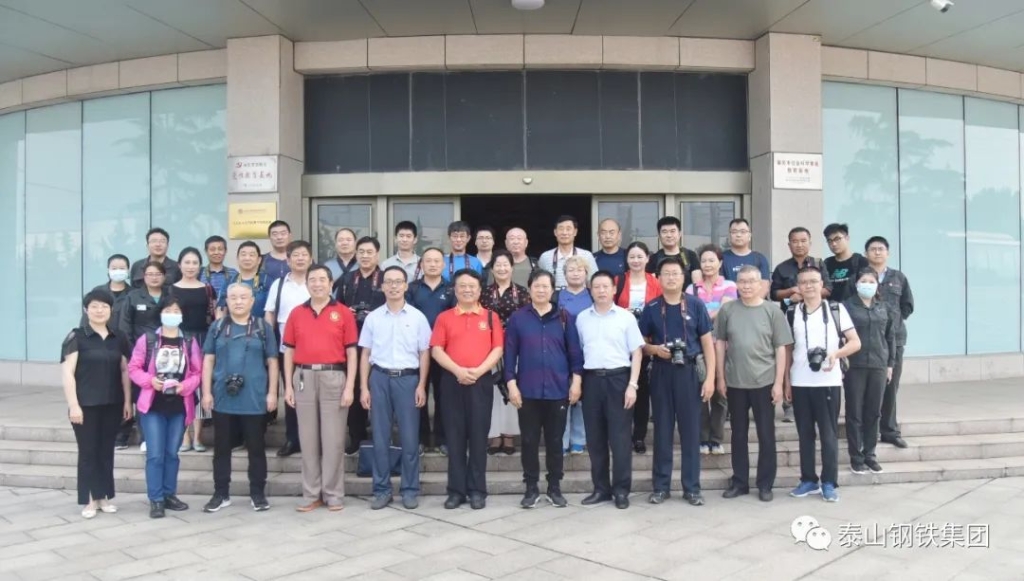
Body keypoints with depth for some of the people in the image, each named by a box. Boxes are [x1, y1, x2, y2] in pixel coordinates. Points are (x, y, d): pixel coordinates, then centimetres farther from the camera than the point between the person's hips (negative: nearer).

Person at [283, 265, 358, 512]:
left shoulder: (343, 313, 1)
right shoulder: (296, 314, 9)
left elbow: (351, 352, -1)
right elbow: (289, 352, 10)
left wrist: (350, 387, -7)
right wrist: (288, 386, 3)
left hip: (334, 377, -2)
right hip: (304, 378, 3)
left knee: (333, 439, 2)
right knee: (308, 439, 7)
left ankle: (334, 495, 11)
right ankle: (311, 494, 16)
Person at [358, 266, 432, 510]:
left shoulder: (417, 317, 2)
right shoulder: (373, 317, 5)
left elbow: (424, 354, 3)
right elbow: (365, 354, 7)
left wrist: (421, 386, -3)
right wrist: (364, 387, 1)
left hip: (408, 378, -1)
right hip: (380, 378, 1)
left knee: (409, 437, 3)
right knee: (380, 437, 6)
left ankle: (410, 490, 13)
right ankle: (382, 490, 15)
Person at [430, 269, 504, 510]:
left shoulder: (491, 317, 8)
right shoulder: (444, 317, 7)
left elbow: (498, 349, 1)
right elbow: (436, 350, 0)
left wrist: (479, 370, -13)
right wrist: (457, 370, -14)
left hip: (482, 380, 0)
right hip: (452, 380, 1)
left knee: (479, 435, 2)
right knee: (455, 435, 3)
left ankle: (477, 490, 10)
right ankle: (456, 490, 10)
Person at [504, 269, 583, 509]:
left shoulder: (565, 318, 4)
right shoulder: (517, 318, 2)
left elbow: (574, 351, 4)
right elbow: (510, 353, 1)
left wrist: (576, 380, -3)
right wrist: (511, 384, -5)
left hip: (558, 390, 1)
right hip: (527, 390, 0)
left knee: (555, 440, 9)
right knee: (530, 441, 7)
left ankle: (554, 487, 21)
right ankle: (531, 488, 18)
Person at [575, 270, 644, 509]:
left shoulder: (626, 317, 1)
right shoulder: (582, 318, 9)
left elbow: (637, 353, 0)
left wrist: (632, 385, -7)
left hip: (618, 378, -3)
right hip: (591, 379, 3)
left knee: (619, 437, 0)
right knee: (595, 437, 7)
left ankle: (621, 490, 10)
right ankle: (601, 488, 18)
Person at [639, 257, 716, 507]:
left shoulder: (696, 305, 0)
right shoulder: (651, 308, 4)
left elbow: (707, 342, 1)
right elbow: (641, 343, 10)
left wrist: (710, 377, -6)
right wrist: (655, 349, -12)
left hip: (689, 371, -1)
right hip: (661, 372, 1)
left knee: (691, 430, 4)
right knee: (662, 430, 7)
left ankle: (692, 487, 13)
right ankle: (661, 486, 15)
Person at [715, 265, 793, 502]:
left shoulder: (773, 311, -1)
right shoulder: (727, 310, 1)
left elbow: (780, 349, -1)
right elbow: (720, 344, 6)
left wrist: (778, 382, -5)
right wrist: (720, 377, 3)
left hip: (764, 382, -1)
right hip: (735, 382, 1)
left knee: (766, 435, 6)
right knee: (738, 434, 10)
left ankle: (765, 484, 17)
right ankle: (739, 481, 22)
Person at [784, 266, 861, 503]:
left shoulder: (836, 309, 1)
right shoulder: (792, 313, 6)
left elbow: (855, 342, -2)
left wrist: (835, 354, -20)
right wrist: (786, 381, 8)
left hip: (828, 382, -2)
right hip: (799, 383, 2)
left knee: (829, 433, 2)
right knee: (805, 433, 9)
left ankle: (829, 483, 11)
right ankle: (808, 480, 19)